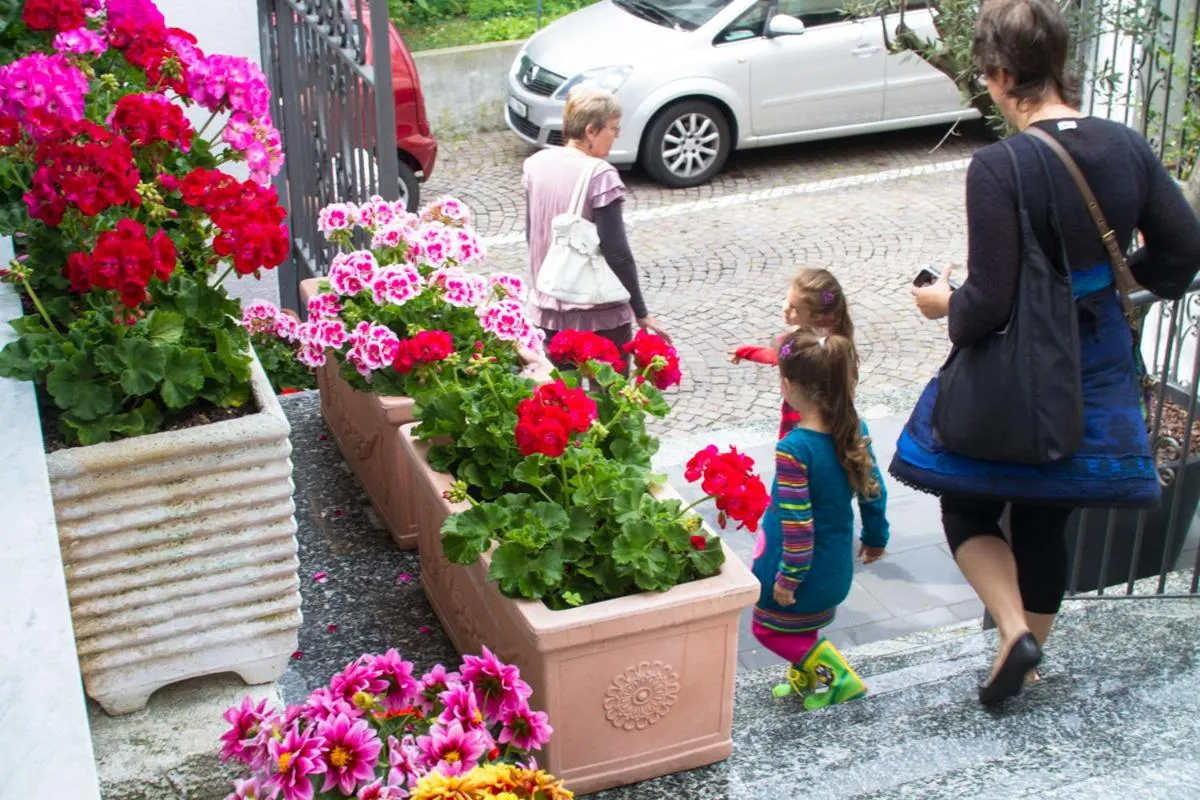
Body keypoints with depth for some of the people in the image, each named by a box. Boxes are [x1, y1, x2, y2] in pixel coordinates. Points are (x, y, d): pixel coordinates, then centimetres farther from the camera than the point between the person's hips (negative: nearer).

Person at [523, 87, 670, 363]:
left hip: (548, 309, 6)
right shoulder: (600, 176, -17)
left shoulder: (537, 164, 2)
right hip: (600, 315, -6)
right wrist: (641, 313, -10)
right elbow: (616, 252, -17)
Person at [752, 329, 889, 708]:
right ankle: (805, 678, 44)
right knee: (802, 625, 29)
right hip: (836, 565, 7)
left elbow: (797, 521, -26)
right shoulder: (855, 431, -9)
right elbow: (874, 491, 3)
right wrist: (875, 537, 18)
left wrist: (789, 576, -15)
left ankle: (834, 674, 7)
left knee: (769, 627, 15)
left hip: (798, 566, -7)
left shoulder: (793, 449, -30)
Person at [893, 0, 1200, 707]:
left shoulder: (999, 167, -23)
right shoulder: (1127, 148, -6)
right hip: (1098, 375, 6)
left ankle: (1016, 633, 0)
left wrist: (946, 305, -1)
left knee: (969, 506, 17)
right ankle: (1025, 665, 33)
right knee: (1046, 522, 20)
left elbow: (989, 304, -23)